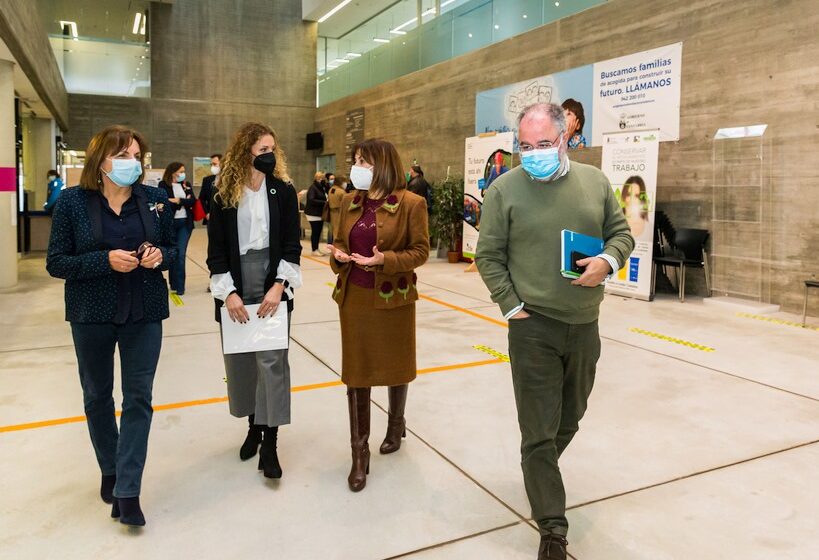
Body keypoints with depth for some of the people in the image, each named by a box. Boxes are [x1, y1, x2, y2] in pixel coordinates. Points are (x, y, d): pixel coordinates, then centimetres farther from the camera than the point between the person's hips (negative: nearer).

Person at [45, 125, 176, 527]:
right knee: (97, 395, 15)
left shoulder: (154, 199, -1)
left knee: (139, 398, 0)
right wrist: (105, 260, -22)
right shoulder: (72, 201, -7)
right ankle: (110, 471, 38)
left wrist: (159, 255, -15)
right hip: (92, 314, 0)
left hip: (144, 313, 1)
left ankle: (127, 491, 8)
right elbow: (56, 262, -6)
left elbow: (171, 249, 9)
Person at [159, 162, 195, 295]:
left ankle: (179, 285, -1)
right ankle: (174, 283, 18)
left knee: (181, 254, -4)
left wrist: (178, 200, -14)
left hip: (185, 222, 2)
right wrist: (185, 202, -7)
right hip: (170, 222, -2)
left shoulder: (186, 185, 11)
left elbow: (193, 201, -1)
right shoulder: (163, 185, -1)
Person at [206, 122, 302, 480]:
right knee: (240, 359, 9)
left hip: (273, 284, -1)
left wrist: (279, 286, -12)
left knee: (272, 360, -4)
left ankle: (270, 442, 4)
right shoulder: (225, 195, 1)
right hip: (235, 286, 1)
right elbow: (216, 249, 0)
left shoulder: (283, 190, 1)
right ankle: (254, 426, 29)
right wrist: (228, 292, -10)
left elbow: (292, 244, -1)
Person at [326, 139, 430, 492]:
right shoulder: (349, 202, 6)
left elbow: (421, 251, -8)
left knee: (394, 367, 15)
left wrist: (386, 260, -23)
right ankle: (360, 453, 16)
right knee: (356, 372, 5)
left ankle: (396, 426, 43)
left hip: (393, 298, -3)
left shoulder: (411, 203, -10)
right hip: (354, 298, 4)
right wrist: (338, 255, -9)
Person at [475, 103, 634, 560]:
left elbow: (622, 232, 11)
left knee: (570, 419, 21)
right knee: (539, 431, 0)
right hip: (534, 326, -4)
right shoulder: (504, 189, -6)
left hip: (585, 325, 4)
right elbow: (489, 256, -3)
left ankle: (541, 473, 50)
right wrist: (511, 306, -9)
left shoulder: (595, 182, 4)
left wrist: (609, 260, -10)